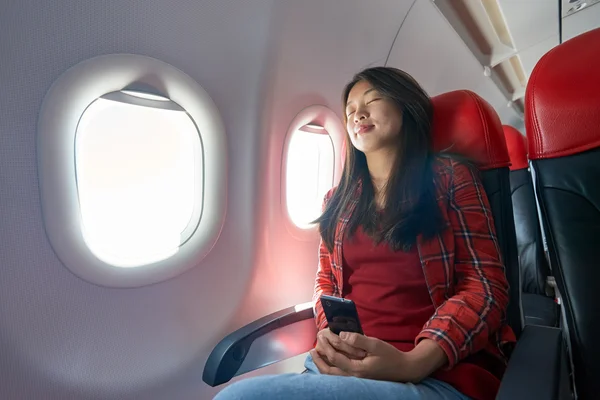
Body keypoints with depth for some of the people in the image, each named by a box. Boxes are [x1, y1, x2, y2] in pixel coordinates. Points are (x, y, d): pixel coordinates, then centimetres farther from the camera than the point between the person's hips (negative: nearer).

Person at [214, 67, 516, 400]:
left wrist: (413, 363, -17)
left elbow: (485, 285, -3)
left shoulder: (450, 177, 3)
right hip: (343, 363, 4)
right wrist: (327, 334, -6)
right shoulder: (338, 200, 14)